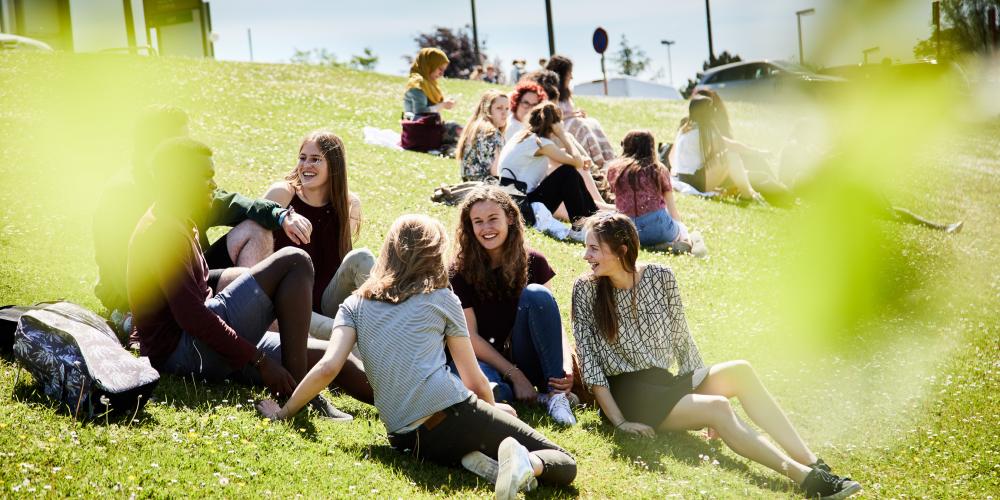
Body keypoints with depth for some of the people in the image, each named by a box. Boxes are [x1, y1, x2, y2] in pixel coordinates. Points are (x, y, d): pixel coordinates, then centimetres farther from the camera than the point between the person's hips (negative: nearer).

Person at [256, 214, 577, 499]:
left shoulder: (355, 305, 15)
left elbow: (328, 368, 0)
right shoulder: (441, 299, 11)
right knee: (562, 465, 6)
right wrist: (494, 409, 36)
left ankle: (475, 460, -4)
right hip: (453, 414, -3)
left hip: (405, 440, 3)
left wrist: (285, 412, 13)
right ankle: (527, 463, -28)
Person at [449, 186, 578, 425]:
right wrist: (515, 376, -17)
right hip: (485, 359, -4)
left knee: (536, 294, -27)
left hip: (527, 359, 4)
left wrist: (567, 364, -26)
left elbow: (553, 321, -7)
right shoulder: (460, 271, -9)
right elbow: (469, 336, -11)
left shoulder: (533, 262, -2)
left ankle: (555, 393, -25)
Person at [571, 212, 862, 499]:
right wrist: (619, 422, -15)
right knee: (717, 407, -28)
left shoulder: (660, 278, 3)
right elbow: (589, 362, -8)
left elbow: (682, 340, 10)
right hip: (628, 396, -5)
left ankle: (812, 464, -28)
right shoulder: (586, 290, -6)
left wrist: (702, 387, 1)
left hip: (664, 384, 5)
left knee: (739, 371, -21)